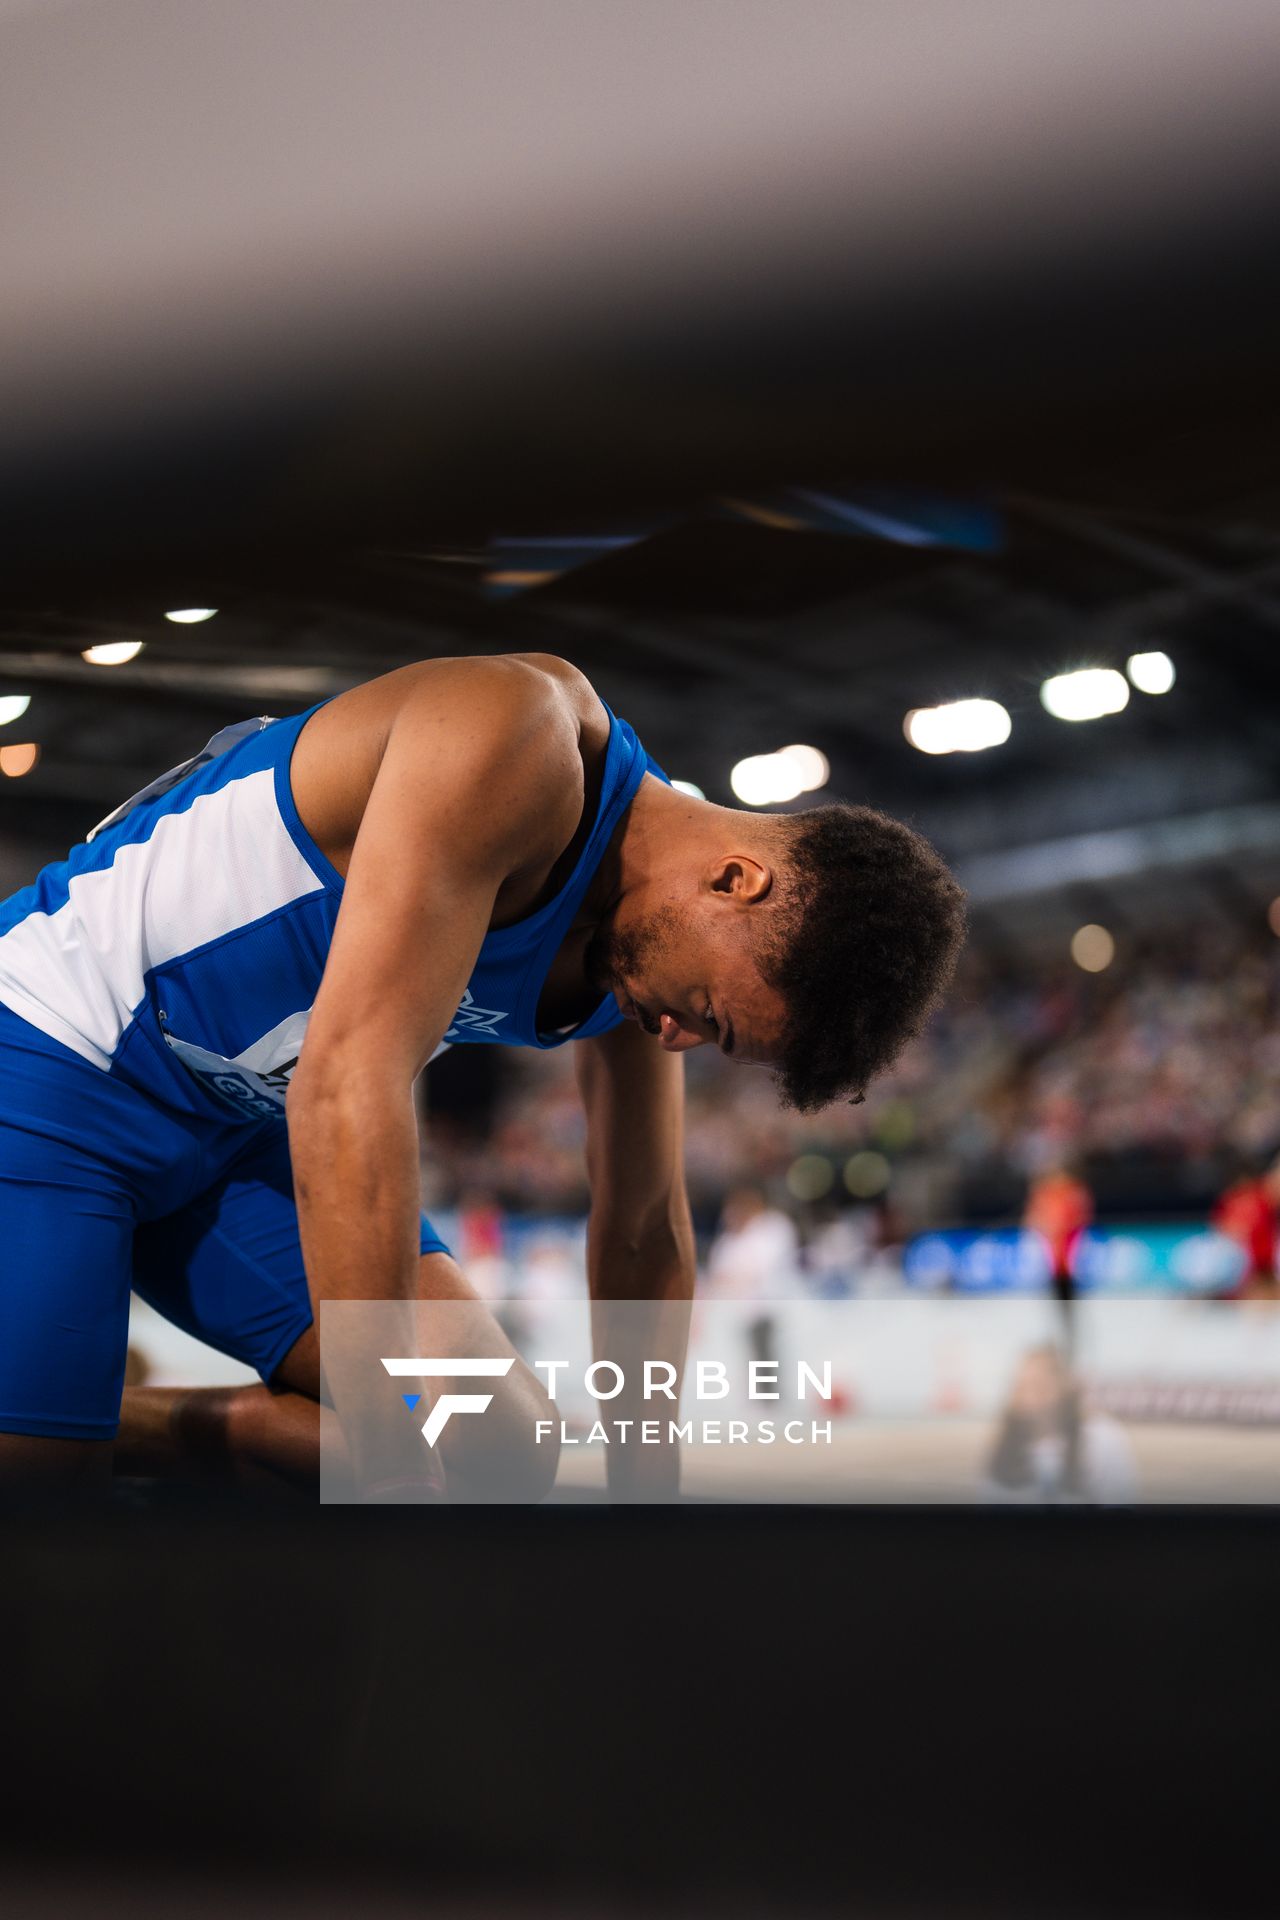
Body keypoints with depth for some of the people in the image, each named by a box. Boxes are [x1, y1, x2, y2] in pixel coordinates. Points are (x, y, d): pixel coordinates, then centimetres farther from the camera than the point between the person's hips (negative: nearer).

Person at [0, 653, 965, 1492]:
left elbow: (644, 1238, 9)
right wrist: (389, 1469, -35)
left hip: (247, 1127, 8)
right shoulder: (519, 740, -29)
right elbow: (349, 1082, -36)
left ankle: (168, 1431, 6)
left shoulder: (640, 975, -2)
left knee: (502, 1439, -4)